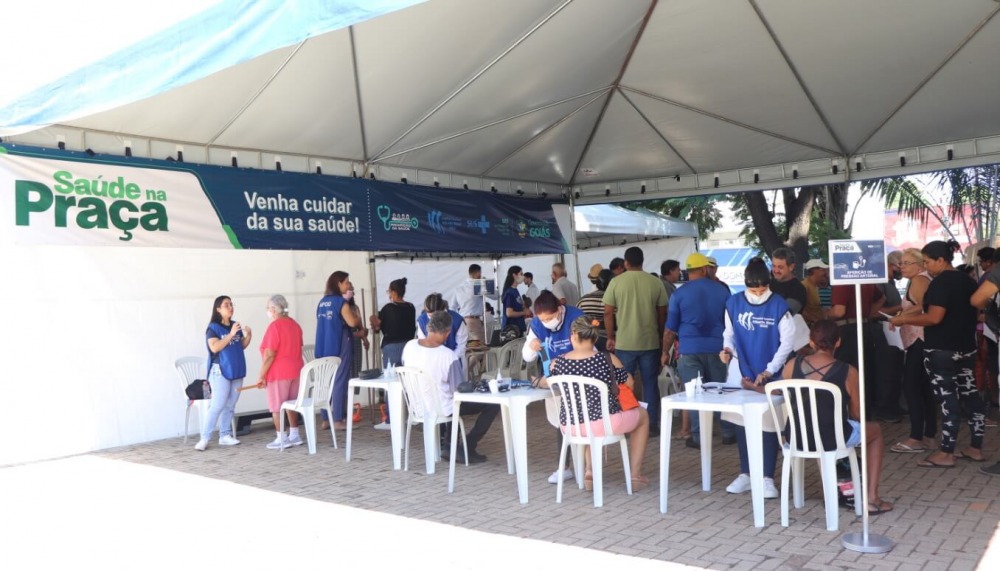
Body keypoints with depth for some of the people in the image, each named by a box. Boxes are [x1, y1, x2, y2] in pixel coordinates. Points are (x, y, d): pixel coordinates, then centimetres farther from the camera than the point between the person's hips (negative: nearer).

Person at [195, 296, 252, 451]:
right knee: (217, 406, -8)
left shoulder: (235, 325, 7)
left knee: (230, 406, 10)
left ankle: (225, 436, 18)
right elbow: (215, 347, -22)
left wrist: (248, 336, -5)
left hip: (236, 371, 6)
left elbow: (242, 346, 14)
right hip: (220, 371, -6)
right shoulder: (213, 328, -10)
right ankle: (204, 438, -2)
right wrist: (231, 334, -26)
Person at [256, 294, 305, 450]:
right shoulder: (294, 324, 10)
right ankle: (294, 435, 18)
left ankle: (282, 438, 3)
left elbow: (269, 355, -18)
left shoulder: (275, 326, -16)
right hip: (295, 370, 8)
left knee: (277, 406, 1)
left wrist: (262, 375, -13)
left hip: (279, 372, -8)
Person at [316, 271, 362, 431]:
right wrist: (358, 317, 4)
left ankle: (326, 419, 12)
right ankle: (338, 420, -4)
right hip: (339, 347, -7)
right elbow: (352, 322, -17)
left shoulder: (322, 302, 14)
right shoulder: (340, 301, -9)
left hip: (324, 347, 7)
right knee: (340, 382, -4)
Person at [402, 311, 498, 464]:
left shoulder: (409, 346, -11)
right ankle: (466, 449, 6)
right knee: (493, 404, 4)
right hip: (442, 409, -7)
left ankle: (446, 443, 31)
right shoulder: (449, 356, -27)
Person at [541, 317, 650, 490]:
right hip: (603, 423, -3)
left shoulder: (558, 362, -4)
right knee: (642, 415, 26)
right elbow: (629, 384, 7)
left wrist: (538, 380, 41)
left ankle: (589, 472, 31)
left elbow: (544, 384, 18)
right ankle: (635, 476, 28)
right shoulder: (608, 359, -10)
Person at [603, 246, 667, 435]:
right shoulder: (655, 282, -1)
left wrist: (611, 337, 8)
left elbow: (608, 313, -3)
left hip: (624, 343, -1)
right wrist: (659, 334, 18)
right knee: (650, 384, 9)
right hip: (650, 342, 1)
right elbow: (662, 313, 4)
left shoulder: (616, 282, -4)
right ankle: (652, 425, 13)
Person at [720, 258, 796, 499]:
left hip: (772, 377, -3)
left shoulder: (779, 306, -10)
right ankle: (745, 474, 21)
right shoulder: (734, 303, -2)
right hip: (744, 374, 3)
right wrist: (727, 349, -13)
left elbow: (787, 341, -8)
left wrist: (768, 371, -12)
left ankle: (767, 478, 11)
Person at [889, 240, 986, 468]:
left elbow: (934, 318, -22)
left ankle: (946, 453, -2)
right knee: (970, 395, 12)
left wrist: (903, 319, -13)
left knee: (947, 400, -6)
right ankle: (976, 448, 20)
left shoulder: (941, 282, -15)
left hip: (941, 350, -9)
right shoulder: (967, 280, 12)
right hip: (966, 348, 9)